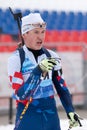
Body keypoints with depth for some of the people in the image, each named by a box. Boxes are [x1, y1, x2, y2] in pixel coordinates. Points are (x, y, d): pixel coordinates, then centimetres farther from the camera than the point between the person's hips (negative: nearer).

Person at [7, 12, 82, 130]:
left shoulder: (52, 57, 5)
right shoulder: (16, 59, -9)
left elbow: (61, 85, 12)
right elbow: (20, 95, -17)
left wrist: (70, 111, 3)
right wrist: (38, 71, -26)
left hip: (51, 116, 4)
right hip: (27, 115, -4)